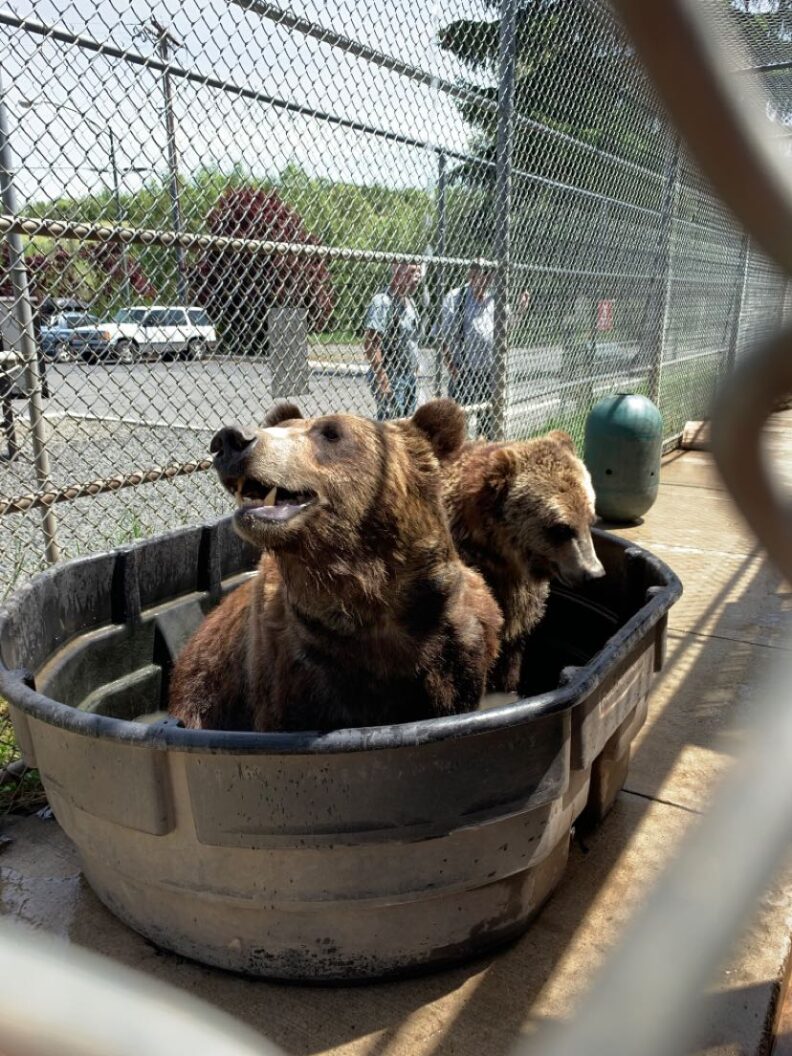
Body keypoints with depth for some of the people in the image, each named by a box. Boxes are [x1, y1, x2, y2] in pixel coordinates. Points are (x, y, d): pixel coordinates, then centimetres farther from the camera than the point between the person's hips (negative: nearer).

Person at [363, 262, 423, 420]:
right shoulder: (382, 302, -14)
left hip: (408, 377, 9)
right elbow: (370, 343, -20)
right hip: (389, 378, -9)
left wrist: (414, 364, 16)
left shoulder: (410, 301, 13)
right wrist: (382, 380, -23)